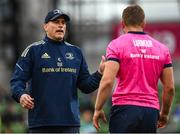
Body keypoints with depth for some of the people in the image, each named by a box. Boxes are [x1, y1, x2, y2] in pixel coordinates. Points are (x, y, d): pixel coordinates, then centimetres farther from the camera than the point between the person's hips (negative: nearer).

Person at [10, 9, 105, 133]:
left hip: (70, 122, 3)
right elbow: (17, 79, -3)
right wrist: (21, 95, -23)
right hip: (40, 123, -3)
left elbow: (85, 86, 15)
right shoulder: (33, 50, 3)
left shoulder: (76, 52, 15)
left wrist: (100, 73, -3)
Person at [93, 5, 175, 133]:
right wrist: (164, 113, 24)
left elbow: (107, 81, -11)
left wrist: (98, 109, -2)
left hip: (124, 109, -4)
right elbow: (170, 87, 10)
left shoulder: (116, 45, -1)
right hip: (151, 110, 4)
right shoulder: (162, 48, 11)